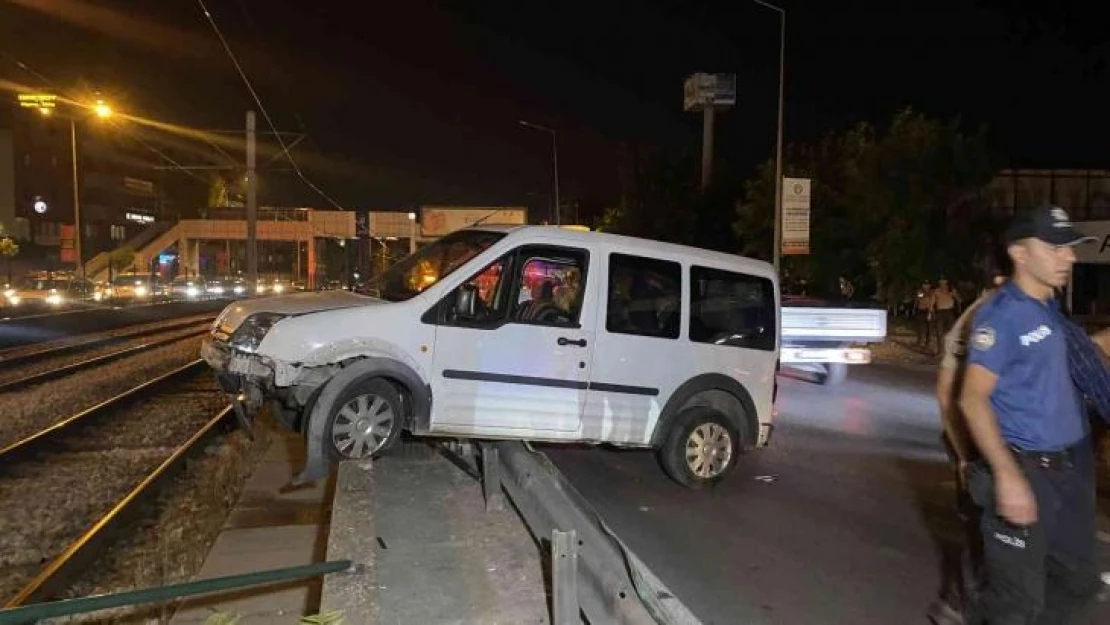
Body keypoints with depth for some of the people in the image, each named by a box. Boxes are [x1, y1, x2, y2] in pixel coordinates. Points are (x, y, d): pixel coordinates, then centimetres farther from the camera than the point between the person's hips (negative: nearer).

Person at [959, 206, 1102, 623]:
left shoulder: (1052, 311, 10)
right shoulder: (1002, 314, -15)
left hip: (1071, 467, 8)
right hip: (1026, 468, -8)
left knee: (1078, 580, 19)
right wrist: (1008, 475, -26)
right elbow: (973, 399, -21)